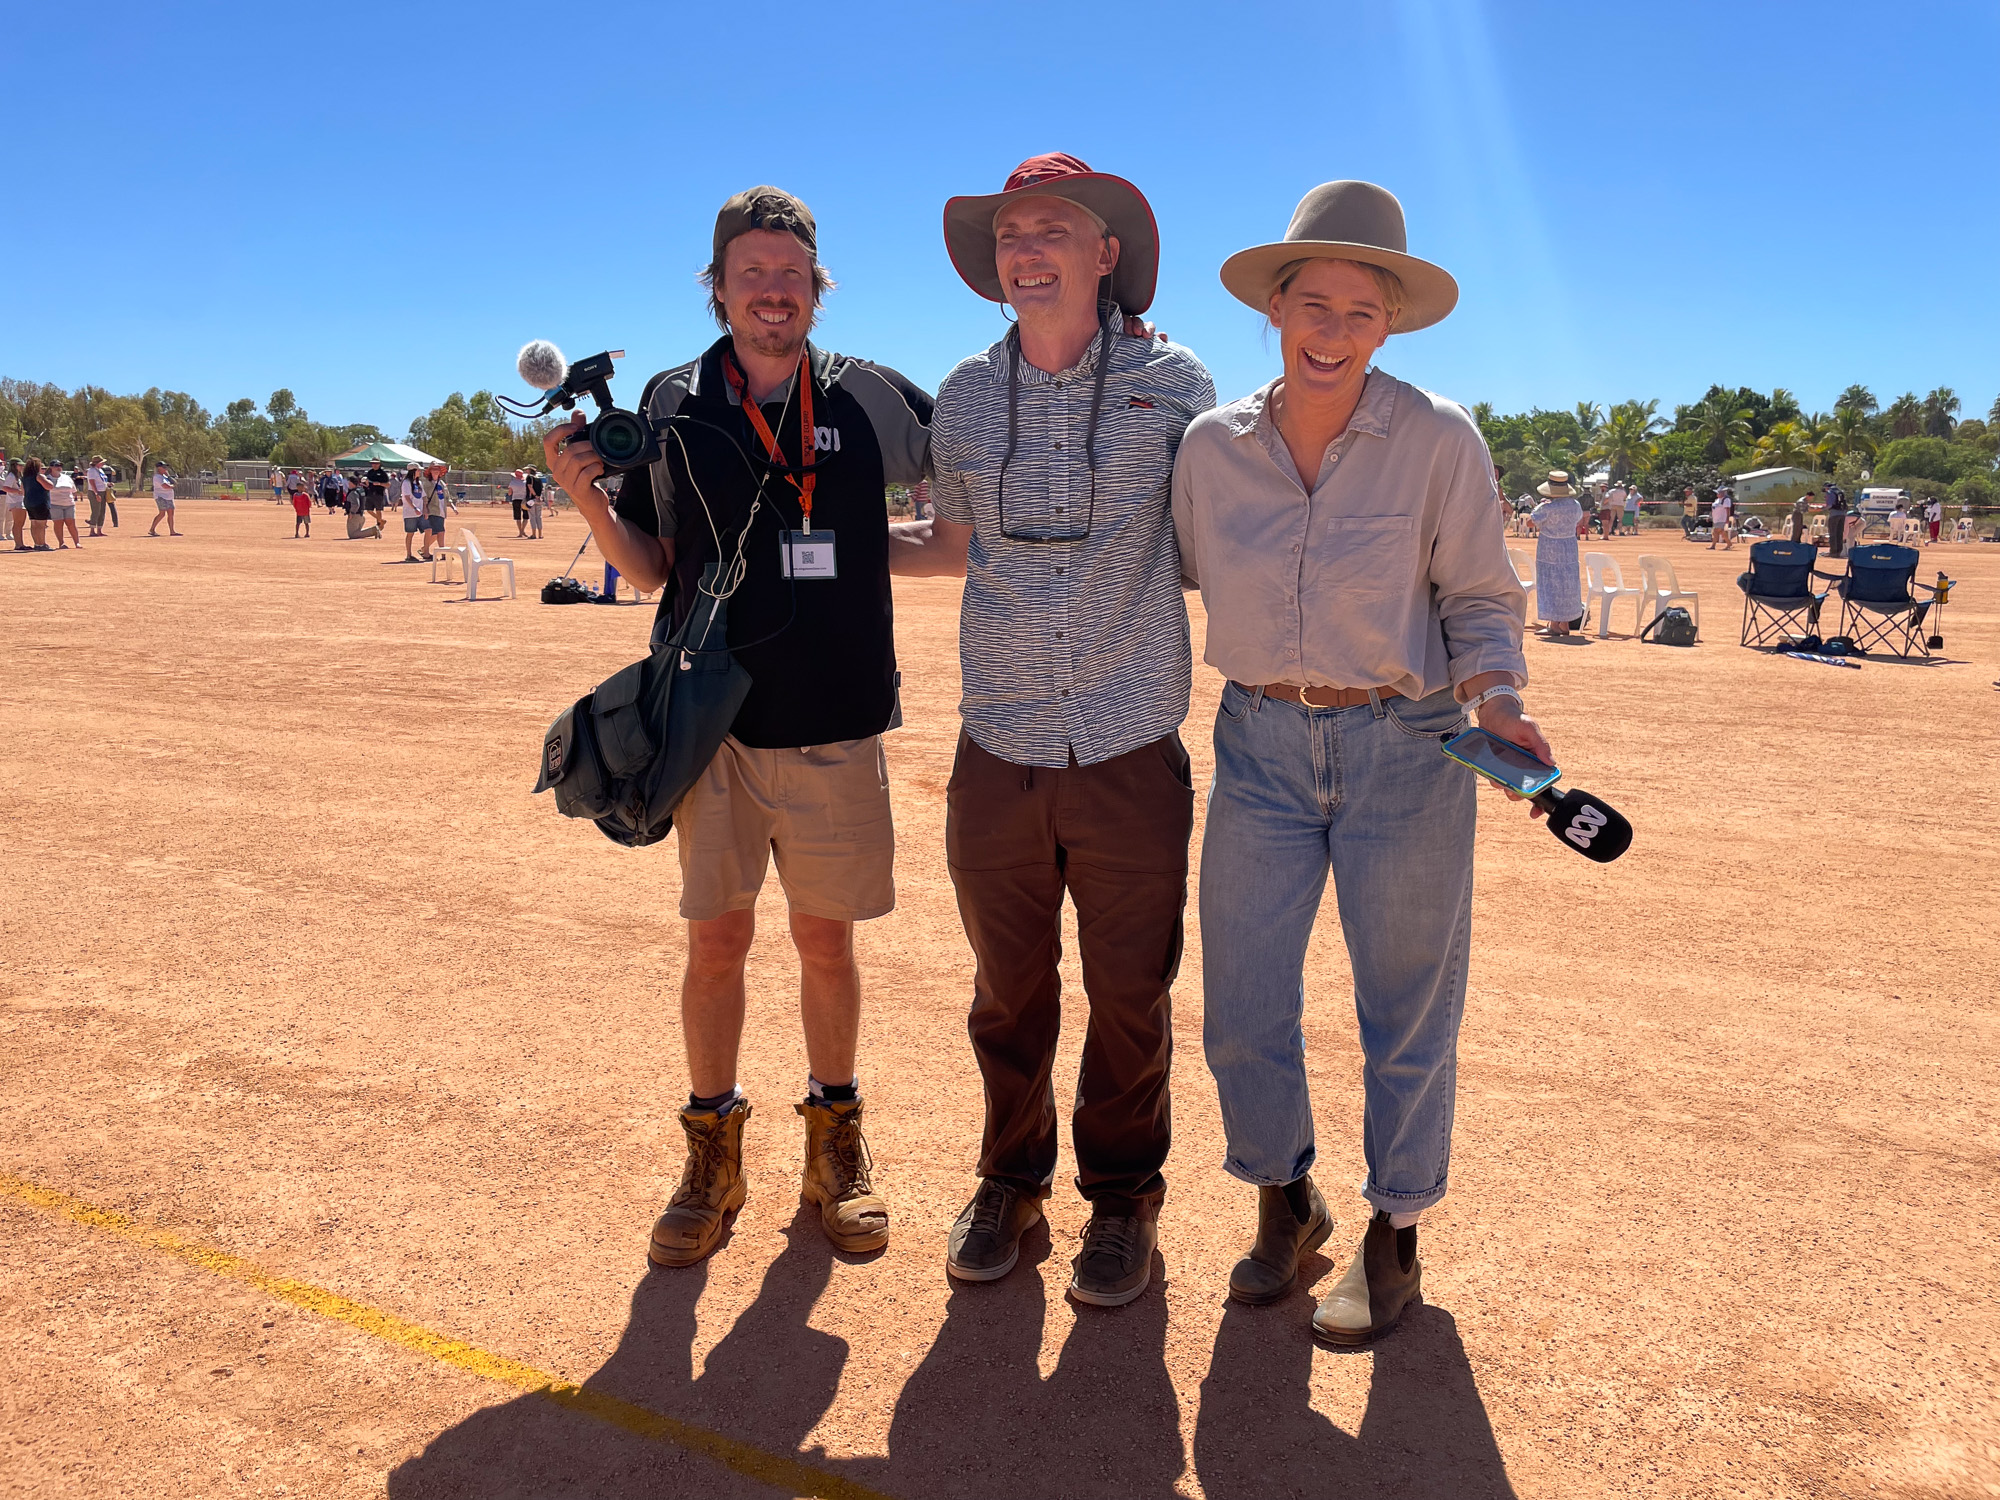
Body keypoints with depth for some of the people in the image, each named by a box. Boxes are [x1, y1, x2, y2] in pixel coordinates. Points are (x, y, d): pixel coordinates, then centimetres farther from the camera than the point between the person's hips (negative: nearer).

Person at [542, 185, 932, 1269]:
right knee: (716, 938, 6)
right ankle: (712, 1151, 24)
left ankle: (835, 1142, 27)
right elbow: (649, 570, 6)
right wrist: (586, 496, -9)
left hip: (836, 726, 0)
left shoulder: (872, 398, 4)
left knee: (826, 940, 9)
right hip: (716, 721, 0)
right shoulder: (674, 407, 4)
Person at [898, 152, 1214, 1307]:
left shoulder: (1173, 386, -1)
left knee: (1131, 999, 9)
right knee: (1009, 993, 14)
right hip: (1000, 757, 2)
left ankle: (1123, 1199, 31)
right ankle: (1012, 1181, 36)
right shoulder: (966, 397, 7)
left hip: (1133, 758, -2)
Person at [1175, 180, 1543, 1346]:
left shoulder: (1439, 440, -8)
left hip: (1403, 750, -2)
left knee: (1408, 1010, 9)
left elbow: (1482, 600, -1)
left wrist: (1497, 702, -17)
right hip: (1262, 748, 3)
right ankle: (1287, 1200, 34)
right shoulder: (1212, 445, -1)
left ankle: (1395, 1238, 31)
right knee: (1242, 1010, 6)